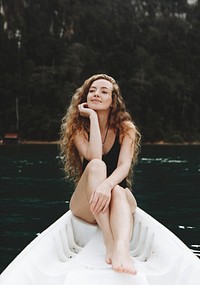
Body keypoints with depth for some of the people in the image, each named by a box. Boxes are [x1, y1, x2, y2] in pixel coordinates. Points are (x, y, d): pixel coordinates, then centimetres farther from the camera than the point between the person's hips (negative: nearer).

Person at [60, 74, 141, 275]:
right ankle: (109, 243, -49)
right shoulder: (78, 128, -1)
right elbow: (93, 156, -21)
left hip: (120, 199, 0)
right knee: (96, 166, -32)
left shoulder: (126, 129, -1)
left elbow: (124, 165, -19)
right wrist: (93, 116, -17)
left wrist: (107, 185, -40)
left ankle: (122, 248, -67)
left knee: (116, 192, -37)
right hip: (86, 205, 0)